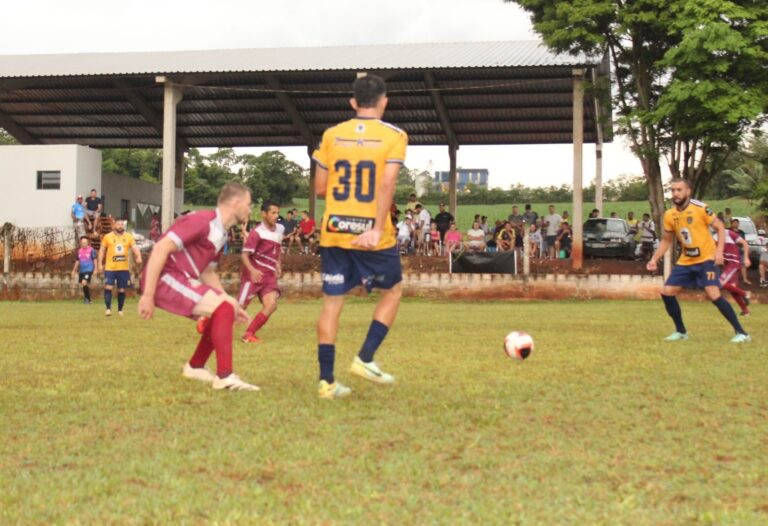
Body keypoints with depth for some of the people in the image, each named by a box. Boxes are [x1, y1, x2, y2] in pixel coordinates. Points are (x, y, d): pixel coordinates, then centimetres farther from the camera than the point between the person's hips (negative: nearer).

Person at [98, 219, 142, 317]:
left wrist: (138, 257, -24)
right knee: (108, 287, -13)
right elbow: (102, 250, 8)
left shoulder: (129, 237, 4)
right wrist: (100, 264, 1)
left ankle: (120, 310, 19)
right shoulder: (107, 237, 2)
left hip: (124, 268, 1)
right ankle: (108, 308, -7)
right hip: (110, 268, -1)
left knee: (122, 290, 7)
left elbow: (134, 248, -4)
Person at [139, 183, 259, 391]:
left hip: (182, 280, 10)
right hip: (165, 278, -10)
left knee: (225, 309, 11)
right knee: (223, 309, -19)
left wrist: (231, 303, 12)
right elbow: (160, 248, -23)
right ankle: (224, 376, -17)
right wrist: (148, 295, -25)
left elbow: (207, 272, 23)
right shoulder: (203, 221, -17)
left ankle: (195, 367, 21)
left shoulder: (220, 233, 13)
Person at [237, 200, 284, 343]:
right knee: (241, 306, -5)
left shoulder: (280, 229, 6)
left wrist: (278, 264, 14)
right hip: (254, 274, -6)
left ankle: (249, 334, -1)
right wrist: (252, 270, -32)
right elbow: (244, 255, -17)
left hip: (269, 275, 6)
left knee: (271, 305, -15)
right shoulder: (257, 233, -15)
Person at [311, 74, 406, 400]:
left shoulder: (331, 135, 6)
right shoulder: (394, 136, -3)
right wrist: (377, 229, -19)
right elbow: (387, 184, -15)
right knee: (393, 290, 18)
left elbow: (319, 188, 7)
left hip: (333, 231, 3)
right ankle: (365, 358, 7)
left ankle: (327, 381, 5)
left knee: (332, 301, 7)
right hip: (371, 233, -3)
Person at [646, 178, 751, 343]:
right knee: (667, 292, -1)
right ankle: (681, 331, 17)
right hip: (685, 261, 6)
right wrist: (654, 259, 4)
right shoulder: (669, 215, 1)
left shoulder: (700, 208, -15)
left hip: (706, 259, -6)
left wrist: (719, 250, -20)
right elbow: (666, 240, 14)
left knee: (714, 294, -20)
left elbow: (720, 227, -9)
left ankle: (741, 333, -11)